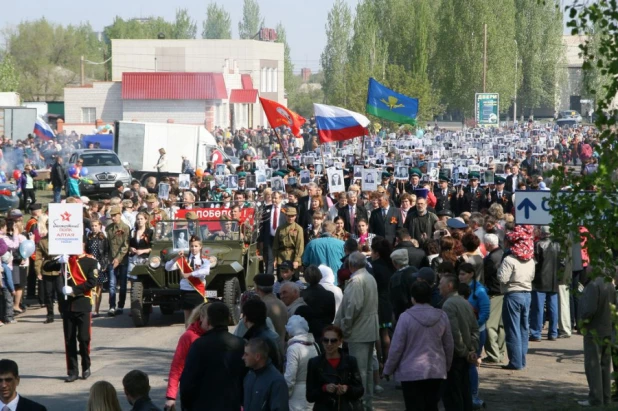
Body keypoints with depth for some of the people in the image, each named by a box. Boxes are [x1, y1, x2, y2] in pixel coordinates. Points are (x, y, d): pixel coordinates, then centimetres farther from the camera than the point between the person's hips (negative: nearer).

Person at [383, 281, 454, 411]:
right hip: (436, 371, 4)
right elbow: (449, 346, 10)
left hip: (411, 372, -4)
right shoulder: (442, 316, 2)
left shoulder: (406, 317, -12)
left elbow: (396, 347, -9)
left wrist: (388, 370, 3)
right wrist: (446, 367, 23)